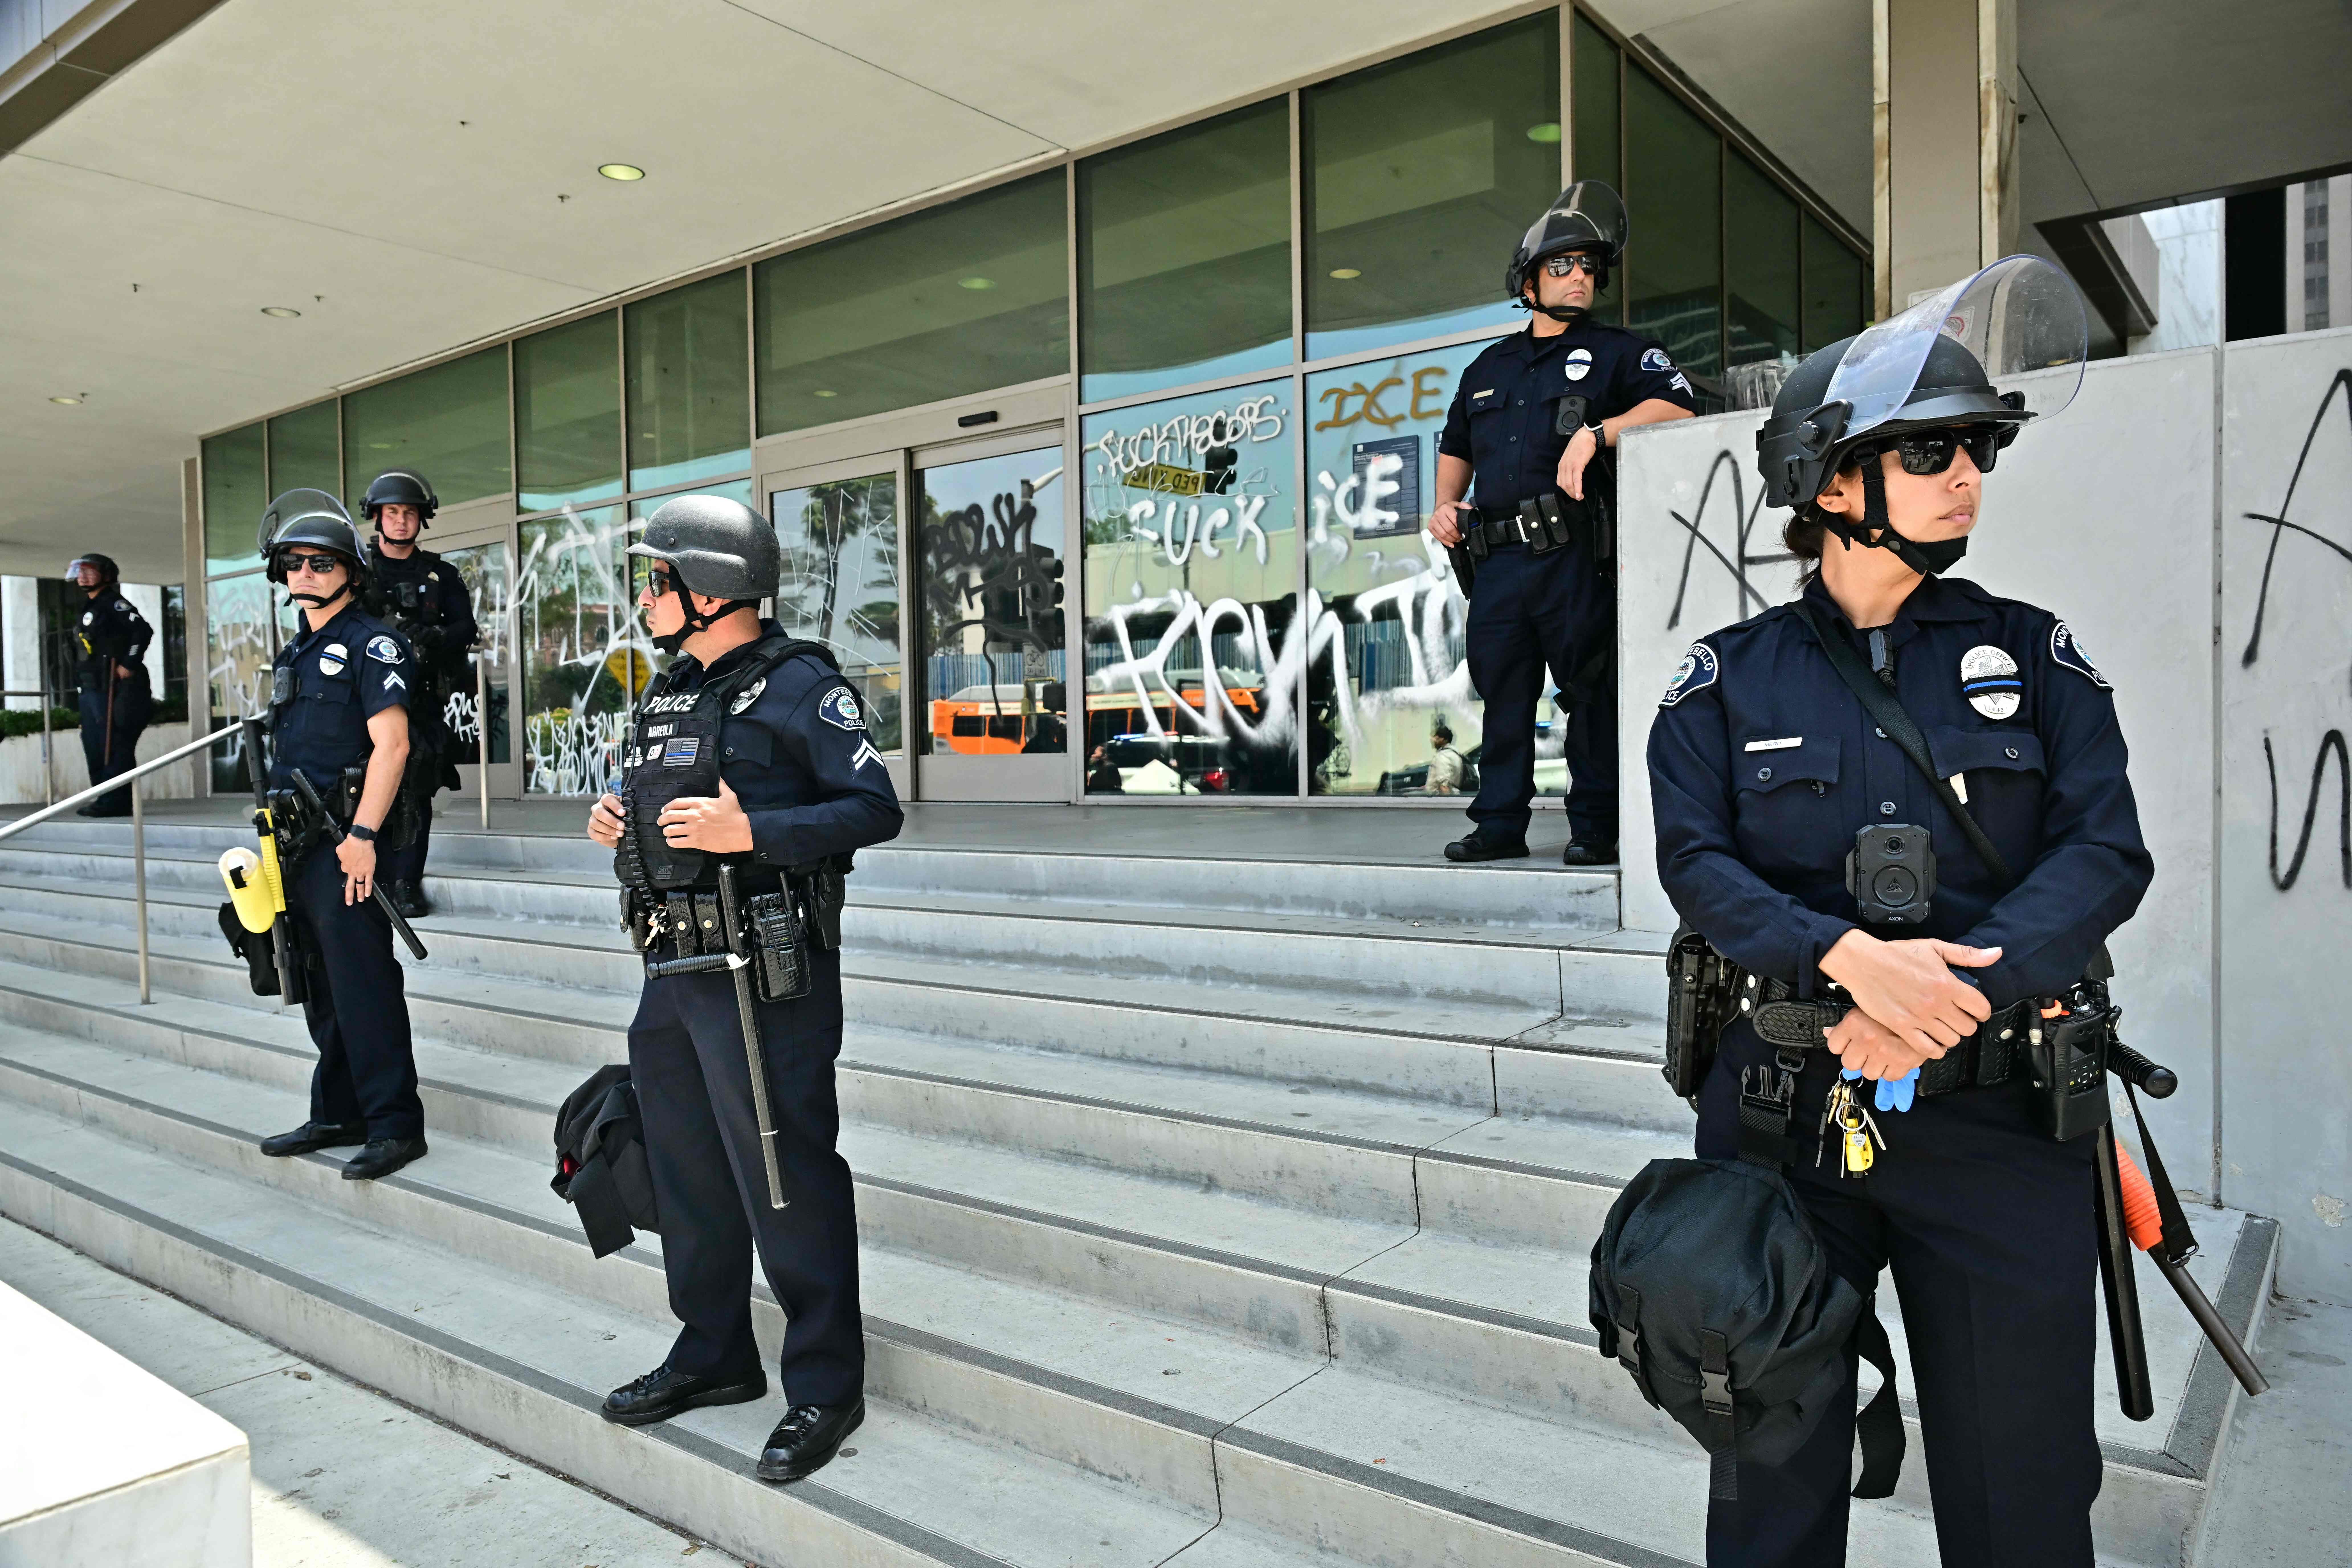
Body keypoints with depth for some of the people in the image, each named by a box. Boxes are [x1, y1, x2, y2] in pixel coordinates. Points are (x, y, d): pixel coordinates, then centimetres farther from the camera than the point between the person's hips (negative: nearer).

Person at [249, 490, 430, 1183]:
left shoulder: (371, 644, -8)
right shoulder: (296, 653, 19)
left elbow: (391, 744, -17)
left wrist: (362, 834, -23)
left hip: (345, 844, -9)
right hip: (299, 844, 9)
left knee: (364, 985, -7)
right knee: (323, 991, 15)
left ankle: (394, 1125, -1)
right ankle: (337, 1115, 25)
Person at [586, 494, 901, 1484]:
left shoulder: (800, 687, -10)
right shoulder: (669, 693, 16)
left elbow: (876, 809, -16)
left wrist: (749, 832, -24)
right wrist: (623, 828, 6)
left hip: (764, 975, -9)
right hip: (671, 969, 9)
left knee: (787, 1183, -2)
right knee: (687, 1175, 17)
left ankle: (825, 1388, 12)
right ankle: (713, 1357, 34)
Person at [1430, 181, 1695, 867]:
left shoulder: (1617, 351, 7)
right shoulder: (1490, 367, 22)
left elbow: (1676, 406, -10)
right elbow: (1456, 448, 32)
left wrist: (1597, 431, -21)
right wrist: (1446, 505, 15)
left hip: (1576, 558, -5)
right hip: (1499, 559, 5)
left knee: (1591, 693, -3)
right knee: (1501, 689, 7)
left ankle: (1596, 827, 6)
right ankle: (1500, 823, 15)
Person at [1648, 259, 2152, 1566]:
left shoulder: (2033, 657, 5)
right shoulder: (1731, 678, 2)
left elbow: (2108, 852, -5)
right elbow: (1697, 860, -8)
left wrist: (1949, 994, -19)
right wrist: (1849, 956, -24)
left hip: (1997, 1113, 1)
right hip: (1782, 1105, 0)